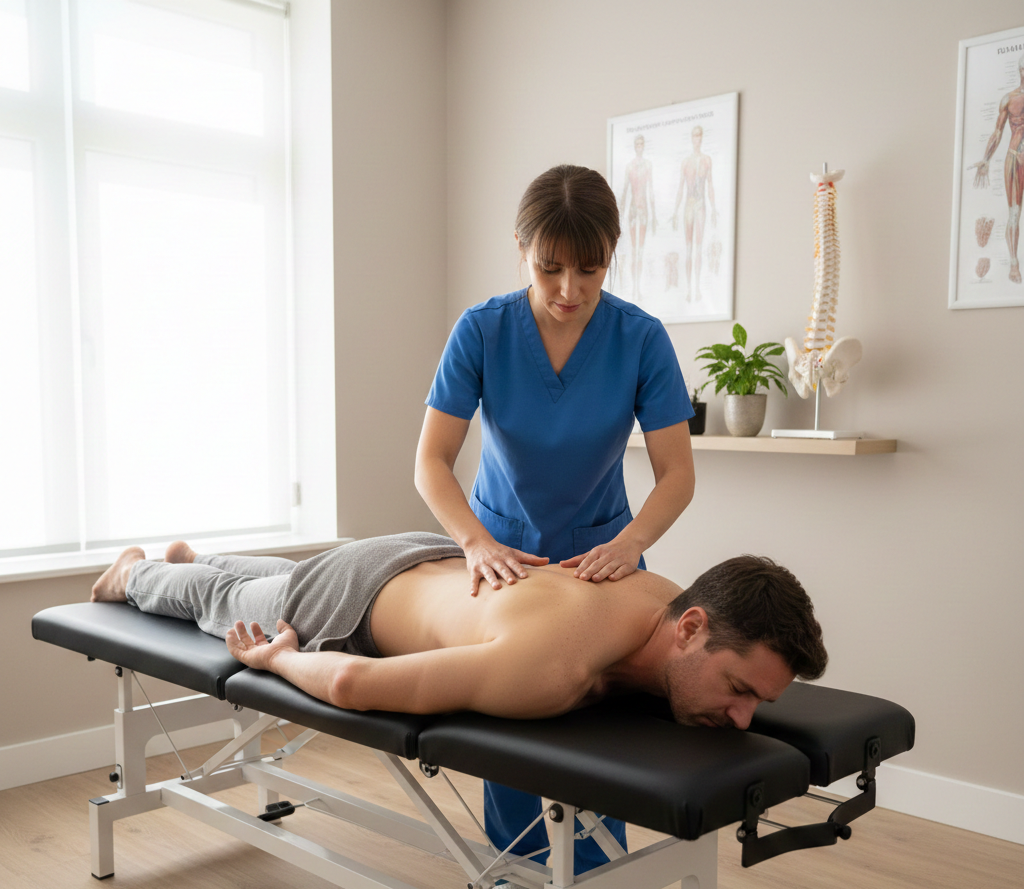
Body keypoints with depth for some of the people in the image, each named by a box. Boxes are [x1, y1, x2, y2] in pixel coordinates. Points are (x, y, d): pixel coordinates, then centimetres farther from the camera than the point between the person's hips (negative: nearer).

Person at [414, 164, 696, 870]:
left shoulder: (642, 338, -18)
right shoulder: (482, 330, -17)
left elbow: (677, 474, -18)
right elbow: (432, 461, -20)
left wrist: (629, 542, -37)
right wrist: (477, 542, -37)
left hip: (598, 555, 0)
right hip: (504, 554, 1)